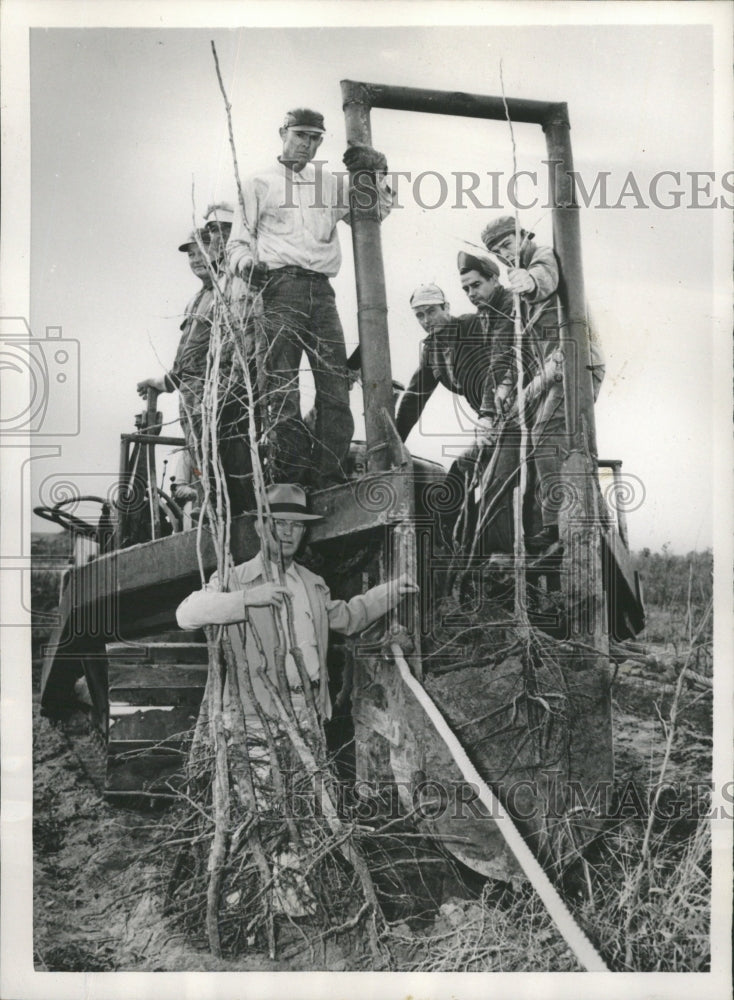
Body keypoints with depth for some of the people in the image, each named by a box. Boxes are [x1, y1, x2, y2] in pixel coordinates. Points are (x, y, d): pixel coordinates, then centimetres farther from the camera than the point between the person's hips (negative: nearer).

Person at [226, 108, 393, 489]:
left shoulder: (331, 183, 25)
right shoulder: (259, 183, 17)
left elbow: (376, 211, 29)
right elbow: (238, 241, 12)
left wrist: (376, 170, 13)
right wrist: (248, 263, -10)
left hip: (322, 290, 4)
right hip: (282, 288, -3)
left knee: (335, 383, -6)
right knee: (282, 383, -12)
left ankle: (330, 478, -5)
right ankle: (289, 477, -13)